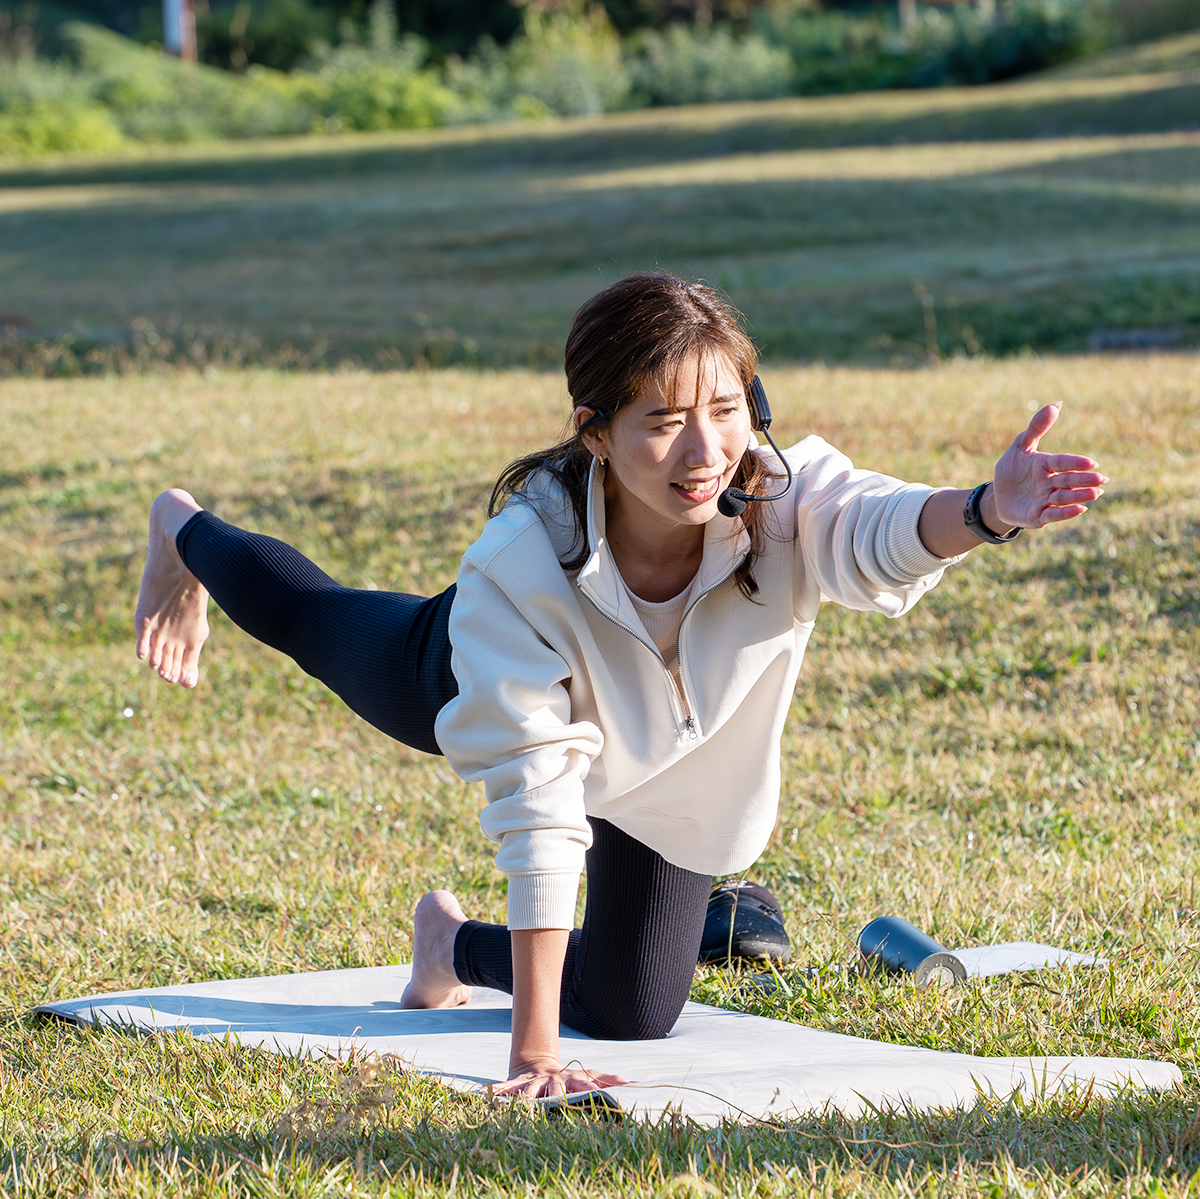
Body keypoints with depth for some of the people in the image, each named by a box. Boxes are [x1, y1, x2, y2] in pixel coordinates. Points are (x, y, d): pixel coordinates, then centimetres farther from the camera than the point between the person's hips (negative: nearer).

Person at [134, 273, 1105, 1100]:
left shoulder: (788, 501, -44)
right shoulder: (521, 570, -46)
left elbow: (882, 535, -68)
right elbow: (538, 810, -46)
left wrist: (986, 513, -92)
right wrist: (534, 1051, -50)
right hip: (490, 689, -2)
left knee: (630, 1014, 10)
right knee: (316, 625, 30)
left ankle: (460, 945, 42)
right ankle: (183, 534, 63)